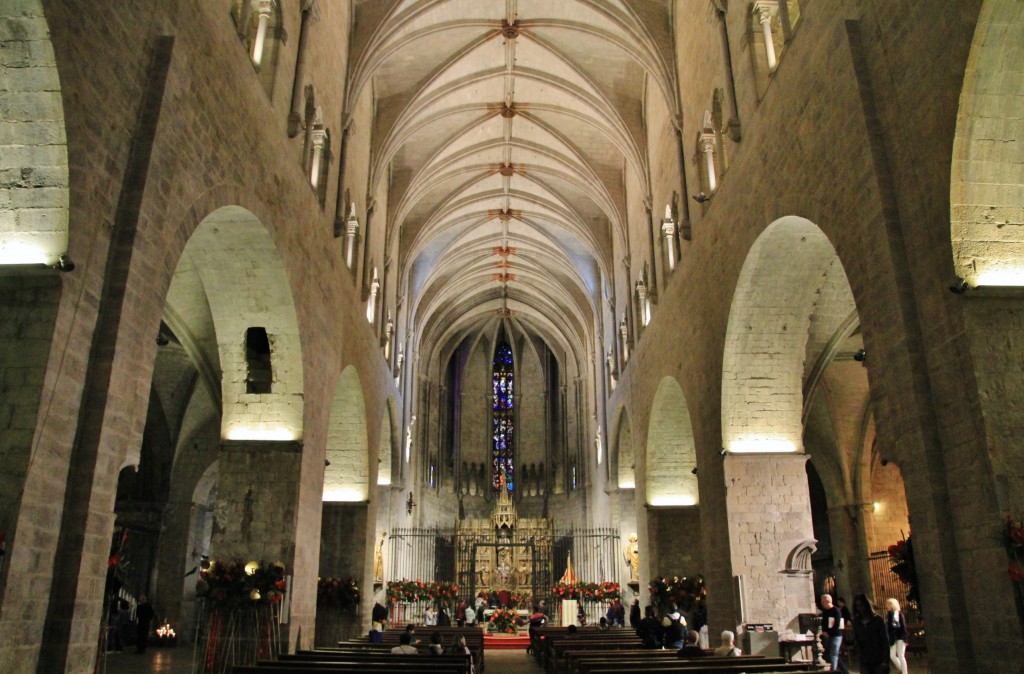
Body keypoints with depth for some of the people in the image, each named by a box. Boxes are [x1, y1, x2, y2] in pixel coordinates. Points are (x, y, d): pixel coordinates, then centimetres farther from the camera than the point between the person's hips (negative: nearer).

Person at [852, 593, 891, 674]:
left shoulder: (878, 620, -3)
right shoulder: (856, 621, 7)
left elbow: (885, 641, -6)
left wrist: (885, 660, -12)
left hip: (879, 661, -3)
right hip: (865, 661, 3)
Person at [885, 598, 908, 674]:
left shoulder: (899, 613, -8)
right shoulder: (888, 614, 9)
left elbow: (904, 626, -10)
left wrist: (905, 638, -15)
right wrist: (888, 639, 11)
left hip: (900, 637, -6)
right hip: (892, 638, 6)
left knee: (901, 656, -3)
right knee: (892, 656, 7)